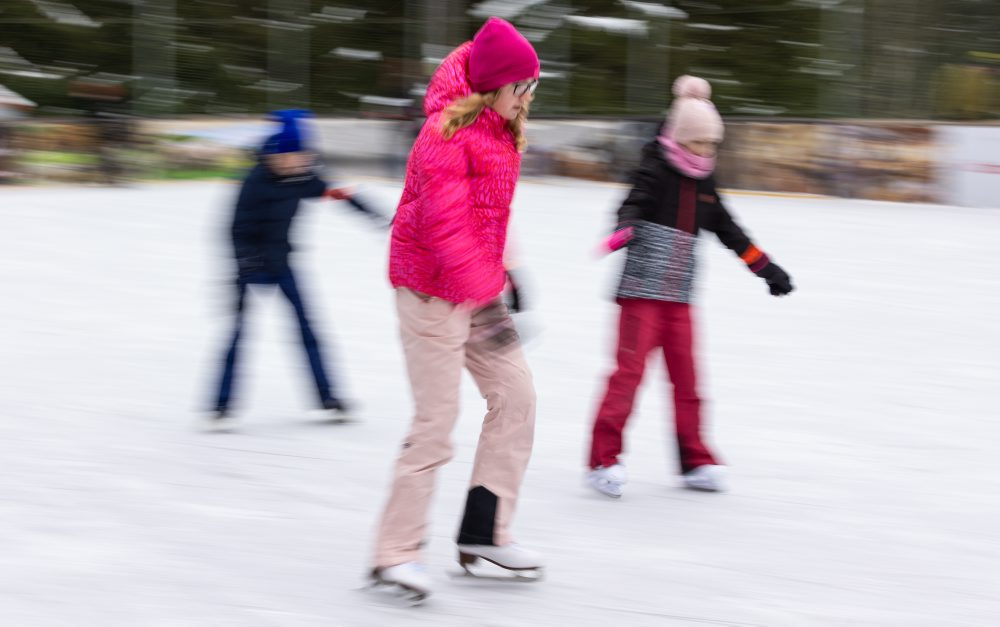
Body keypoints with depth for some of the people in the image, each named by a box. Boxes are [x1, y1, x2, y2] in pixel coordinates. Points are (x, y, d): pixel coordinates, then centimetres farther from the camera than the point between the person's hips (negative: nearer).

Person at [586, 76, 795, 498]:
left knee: (685, 376, 8)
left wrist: (767, 269, 20)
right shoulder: (655, 173, -8)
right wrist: (625, 230, -46)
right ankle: (603, 459, -6)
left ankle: (695, 461, 16)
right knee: (629, 369, -9)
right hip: (642, 290, -7)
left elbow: (729, 232, 20)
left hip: (678, 297, 7)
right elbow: (634, 206, -24)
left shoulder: (704, 185, 13)